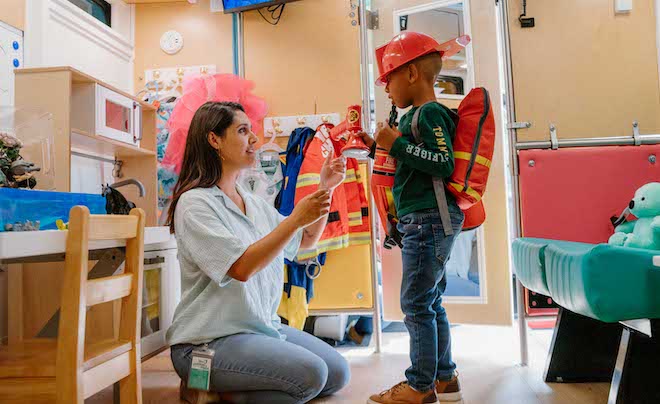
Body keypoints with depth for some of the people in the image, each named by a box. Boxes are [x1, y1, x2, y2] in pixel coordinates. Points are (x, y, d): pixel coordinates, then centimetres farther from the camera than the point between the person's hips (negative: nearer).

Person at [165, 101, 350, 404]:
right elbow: (241, 268, -25)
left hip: (263, 326, 9)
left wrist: (326, 188, 5)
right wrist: (295, 218, -25)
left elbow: (307, 240, 16)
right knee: (310, 374, -23)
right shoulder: (194, 203, -14)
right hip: (208, 341, -8)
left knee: (338, 373, 2)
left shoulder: (253, 202, 9)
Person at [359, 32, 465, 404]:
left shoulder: (429, 113, -11)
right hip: (427, 221, 10)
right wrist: (378, 147, 23)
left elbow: (444, 164, -21)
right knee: (431, 303, 15)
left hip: (429, 219, -10)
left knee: (416, 304, -4)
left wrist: (398, 144, -19)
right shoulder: (415, 116, 18)